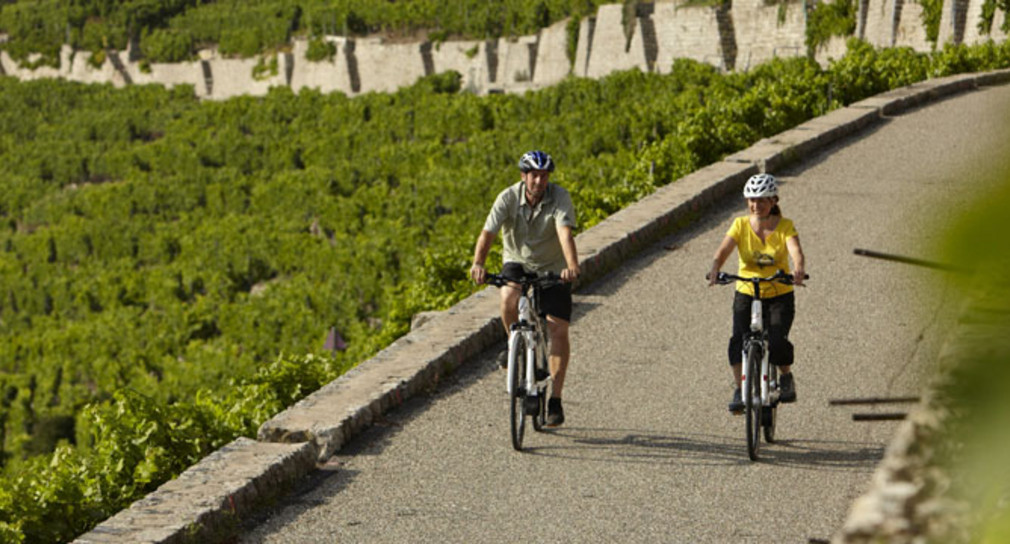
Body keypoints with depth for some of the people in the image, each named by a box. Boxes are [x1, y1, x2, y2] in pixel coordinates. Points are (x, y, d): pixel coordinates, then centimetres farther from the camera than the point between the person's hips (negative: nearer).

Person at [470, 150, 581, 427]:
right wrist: (478, 263, -46)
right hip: (517, 262, 1)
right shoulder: (508, 198, -18)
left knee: (559, 330, -10)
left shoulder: (560, 197, -21)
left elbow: (565, 233, -35)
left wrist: (572, 266, -53)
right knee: (509, 298, -33)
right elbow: (487, 233, -28)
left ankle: (555, 400, -1)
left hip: (553, 269, -1)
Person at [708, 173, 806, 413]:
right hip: (746, 294, 1)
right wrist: (715, 271, -39)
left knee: (777, 343, -21)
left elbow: (796, 252, -22)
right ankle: (740, 391, -8)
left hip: (780, 296, -1)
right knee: (738, 340, -22)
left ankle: (787, 378, 10)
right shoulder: (740, 225, -4)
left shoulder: (785, 226, -6)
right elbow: (723, 251, -17)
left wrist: (799, 270, -45)